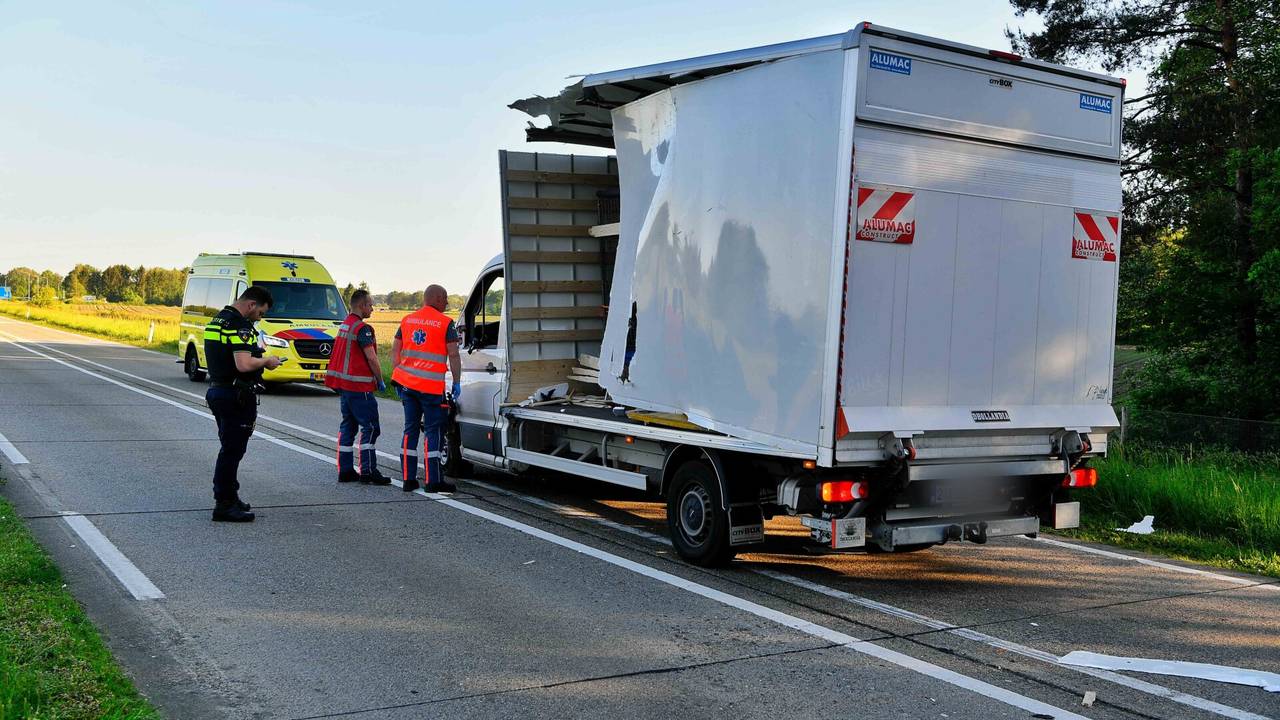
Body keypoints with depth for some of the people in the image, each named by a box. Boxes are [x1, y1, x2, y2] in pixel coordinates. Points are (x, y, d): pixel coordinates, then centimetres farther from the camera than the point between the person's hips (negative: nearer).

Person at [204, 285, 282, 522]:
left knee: (230, 447, 20)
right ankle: (224, 505, 1)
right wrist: (266, 361, -11)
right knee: (232, 449, -4)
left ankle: (228, 497, 29)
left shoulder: (217, 320, 14)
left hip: (217, 390, 10)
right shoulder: (240, 326, -18)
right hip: (236, 396, -10)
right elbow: (244, 365, -28)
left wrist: (256, 353, 16)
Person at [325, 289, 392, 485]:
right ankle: (368, 471, -8)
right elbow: (371, 358, -18)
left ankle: (345, 470, 15)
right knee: (370, 426, -6)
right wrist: (380, 381, -7)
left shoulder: (344, 325, 15)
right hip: (358, 385, -10)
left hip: (342, 382, 10)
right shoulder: (363, 328, -14)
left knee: (347, 425, 13)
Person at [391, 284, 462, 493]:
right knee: (434, 431, 0)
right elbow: (453, 355, -9)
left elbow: (395, 350, 13)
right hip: (431, 387, -6)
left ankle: (408, 480, 14)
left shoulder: (407, 320, 12)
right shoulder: (445, 323, -5)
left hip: (407, 384, 6)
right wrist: (457, 383, -2)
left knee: (410, 430, 12)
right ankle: (434, 482, 0)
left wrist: (398, 377, 19)